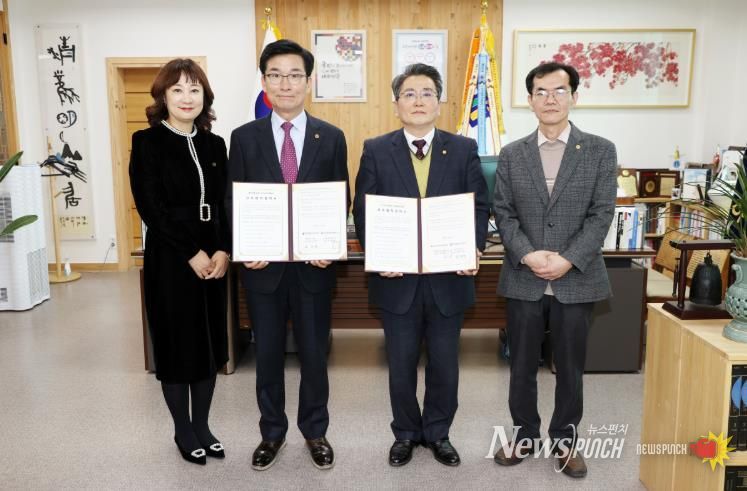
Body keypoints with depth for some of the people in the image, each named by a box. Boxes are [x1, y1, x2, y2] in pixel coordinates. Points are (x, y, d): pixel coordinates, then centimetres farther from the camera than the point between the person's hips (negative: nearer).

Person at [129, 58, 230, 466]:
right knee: (176, 343, 6)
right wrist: (191, 253, -14)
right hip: (170, 260, -4)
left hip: (214, 259, 5)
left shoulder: (214, 144, 9)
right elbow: (150, 208, -11)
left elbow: (226, 204, 6)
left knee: (210, 341, 11)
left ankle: (202, 423, 28)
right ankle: (182, 430, 24)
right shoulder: (147, 143, -4)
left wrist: (223, 250, -8)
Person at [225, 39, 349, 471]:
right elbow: (233, 202, 2)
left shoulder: (332, 137, 0)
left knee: (314, 354, 11)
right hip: (263, 264, 1)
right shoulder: (245, 137, 1)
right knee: (268, 355, 13)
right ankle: (272, 433, 32)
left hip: (314, 264, 0)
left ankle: (315, 431, 32)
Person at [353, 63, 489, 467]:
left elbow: (479, 207, 2)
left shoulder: (464, 149, 3)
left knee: (445, 364, 12)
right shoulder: (376, 150, 1)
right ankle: (406, 433, 33)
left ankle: (438, 433, 34)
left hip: (449, 276, 1)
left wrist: (473, 249, -14)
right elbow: (363, 211, -1)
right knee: (401, 363, 13)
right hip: (397, 276, 0)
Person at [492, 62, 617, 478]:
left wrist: (567, 260, -16)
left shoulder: (600, 151, 1)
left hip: (577, 280, -1)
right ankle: (524, 434, 30)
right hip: (523, 280, 1)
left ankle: (565, 439, 30)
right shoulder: (512, 154, 5)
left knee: (570, 368, 11)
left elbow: (602, 214, -5)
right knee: (522, 366, 12)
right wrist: (528, 255, -14)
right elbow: (503, 213, 1)